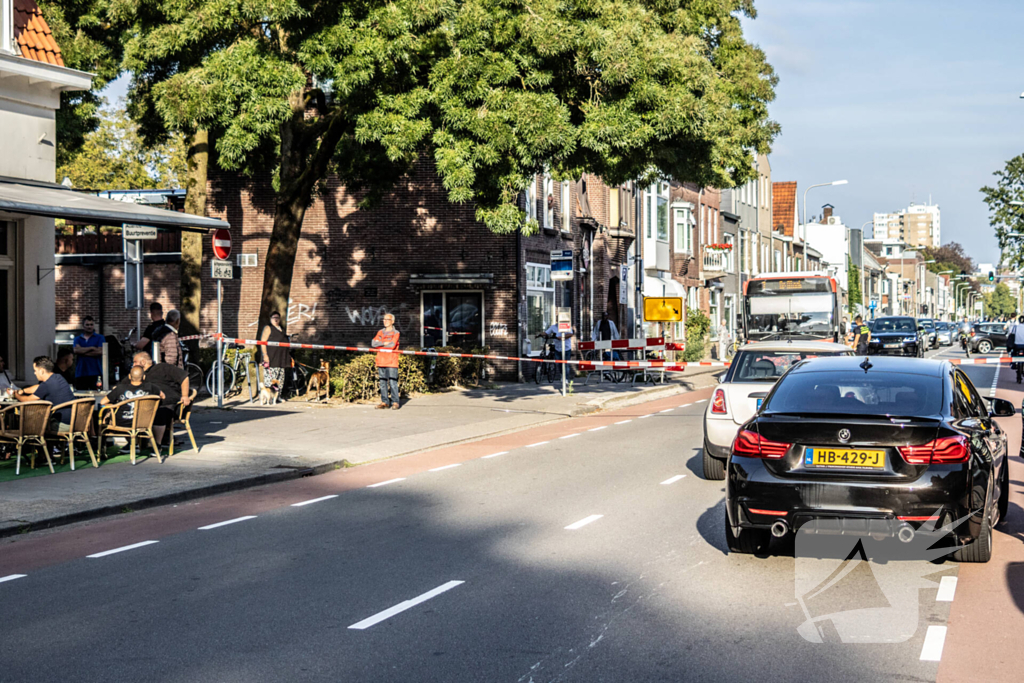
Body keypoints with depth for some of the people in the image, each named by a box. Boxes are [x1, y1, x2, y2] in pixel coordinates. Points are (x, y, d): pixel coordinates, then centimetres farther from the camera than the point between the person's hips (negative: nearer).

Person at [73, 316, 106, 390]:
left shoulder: (99, 338, 10)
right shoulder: (77, 339, 16)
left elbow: (100, 351, -6)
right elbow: (76, 350, -3)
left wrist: (83, 352, -3)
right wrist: (92, 348, -4)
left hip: (95, 373, -2)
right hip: (80, 373, 2)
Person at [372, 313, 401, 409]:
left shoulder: (395, 333, 3)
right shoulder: (380, 332, 17)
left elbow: (392, 345, -12)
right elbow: (373, 343, 3)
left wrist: (379, 344, -1)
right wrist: (384, 343, -9)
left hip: (391, 362, -5)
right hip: (381, 361, 5)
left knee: (392, 382, -9)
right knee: (382, 383, 5)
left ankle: (395, 402, -4)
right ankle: (384, 402, 9)